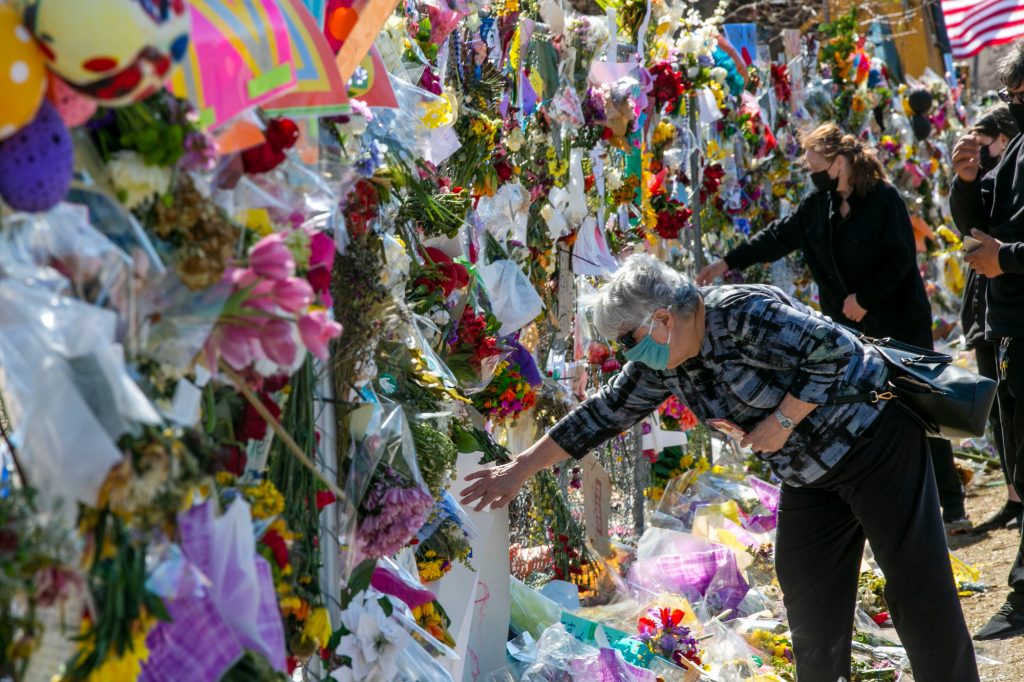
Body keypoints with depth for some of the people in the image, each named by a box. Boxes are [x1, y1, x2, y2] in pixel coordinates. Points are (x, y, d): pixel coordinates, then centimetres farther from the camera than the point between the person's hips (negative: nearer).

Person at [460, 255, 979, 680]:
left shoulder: (742, 314, -25)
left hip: (872, 439, -8)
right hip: (810, 474, 8)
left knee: (917, 583, -5)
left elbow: (835, 352, -27)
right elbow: (603, 413, 5)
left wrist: (783, 420, -23)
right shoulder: (663, 364, 0)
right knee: (809, 604, 7)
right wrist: (520, 470, 4)